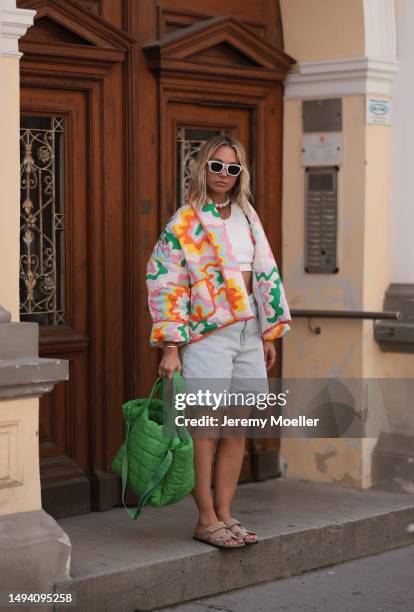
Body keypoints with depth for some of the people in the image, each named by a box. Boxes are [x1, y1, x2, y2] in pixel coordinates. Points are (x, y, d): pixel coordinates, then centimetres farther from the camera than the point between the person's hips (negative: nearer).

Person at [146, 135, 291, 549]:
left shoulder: (247, 215, 13)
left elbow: (266, 273, 16)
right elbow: (163, 283, -10)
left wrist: (270, 332, 13)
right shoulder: (185, 221, -6)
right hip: (207, 335, -6)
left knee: (237, 430, 8)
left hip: (248, 334, 6)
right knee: (207, 429, -4)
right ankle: (206, 519, 7)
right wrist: (170, 347, -14)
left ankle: (225, 514, 17)